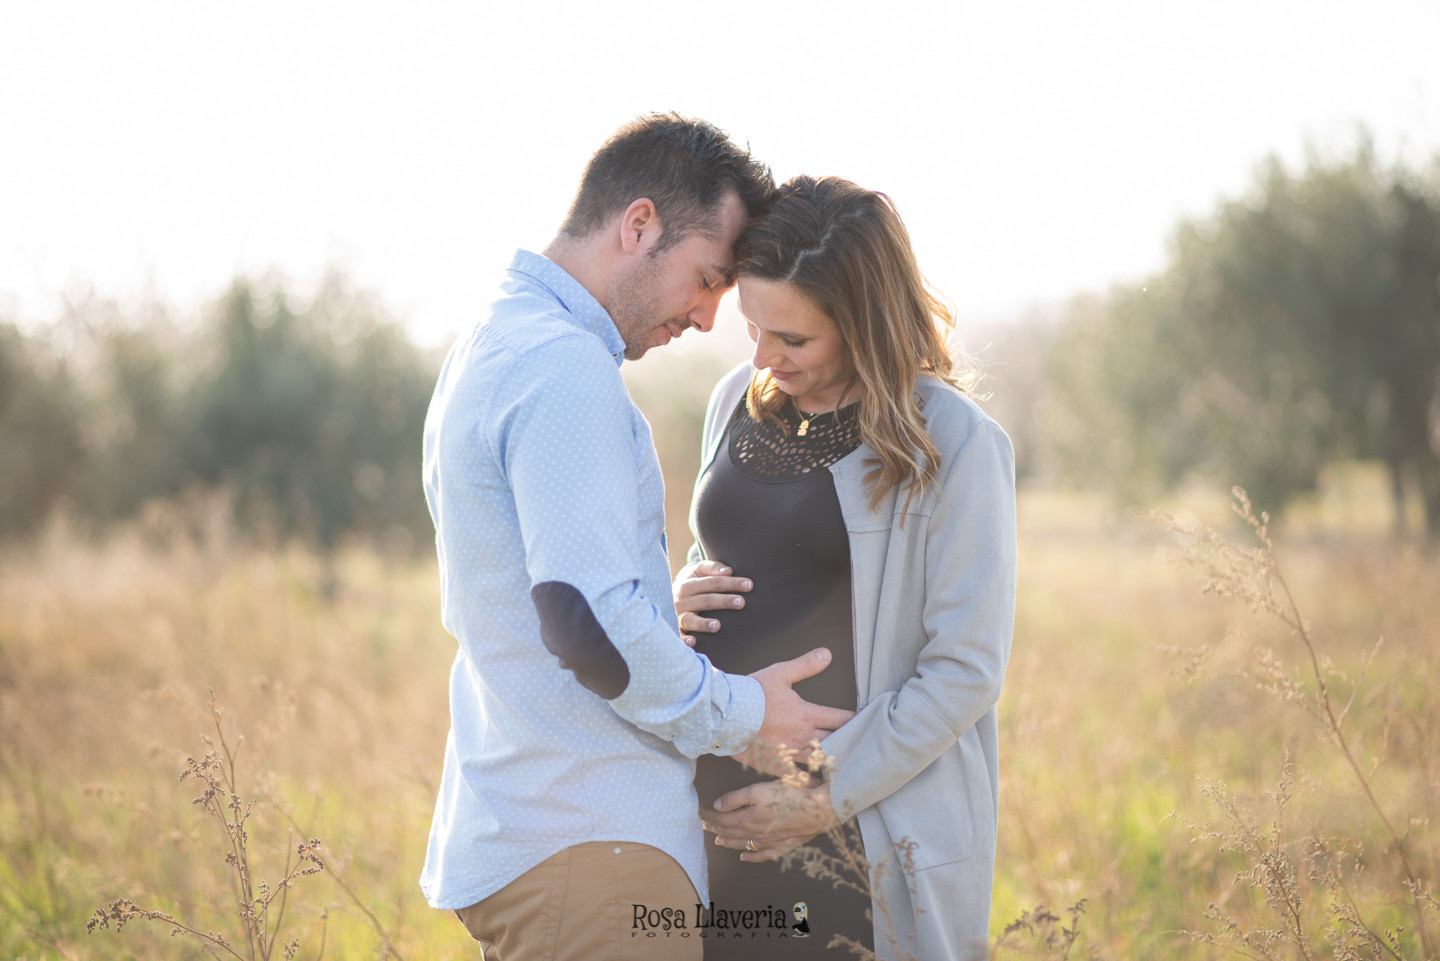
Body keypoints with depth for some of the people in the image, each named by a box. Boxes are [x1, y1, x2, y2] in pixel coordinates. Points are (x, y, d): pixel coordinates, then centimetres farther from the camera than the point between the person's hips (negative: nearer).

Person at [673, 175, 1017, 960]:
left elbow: (967, 669, -12)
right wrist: (679, 601, -1)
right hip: (720, 810, 5)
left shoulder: (952, 443, -10)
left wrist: (825, 798, -14)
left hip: (867, 831, -5)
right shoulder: (738, 402, 8)